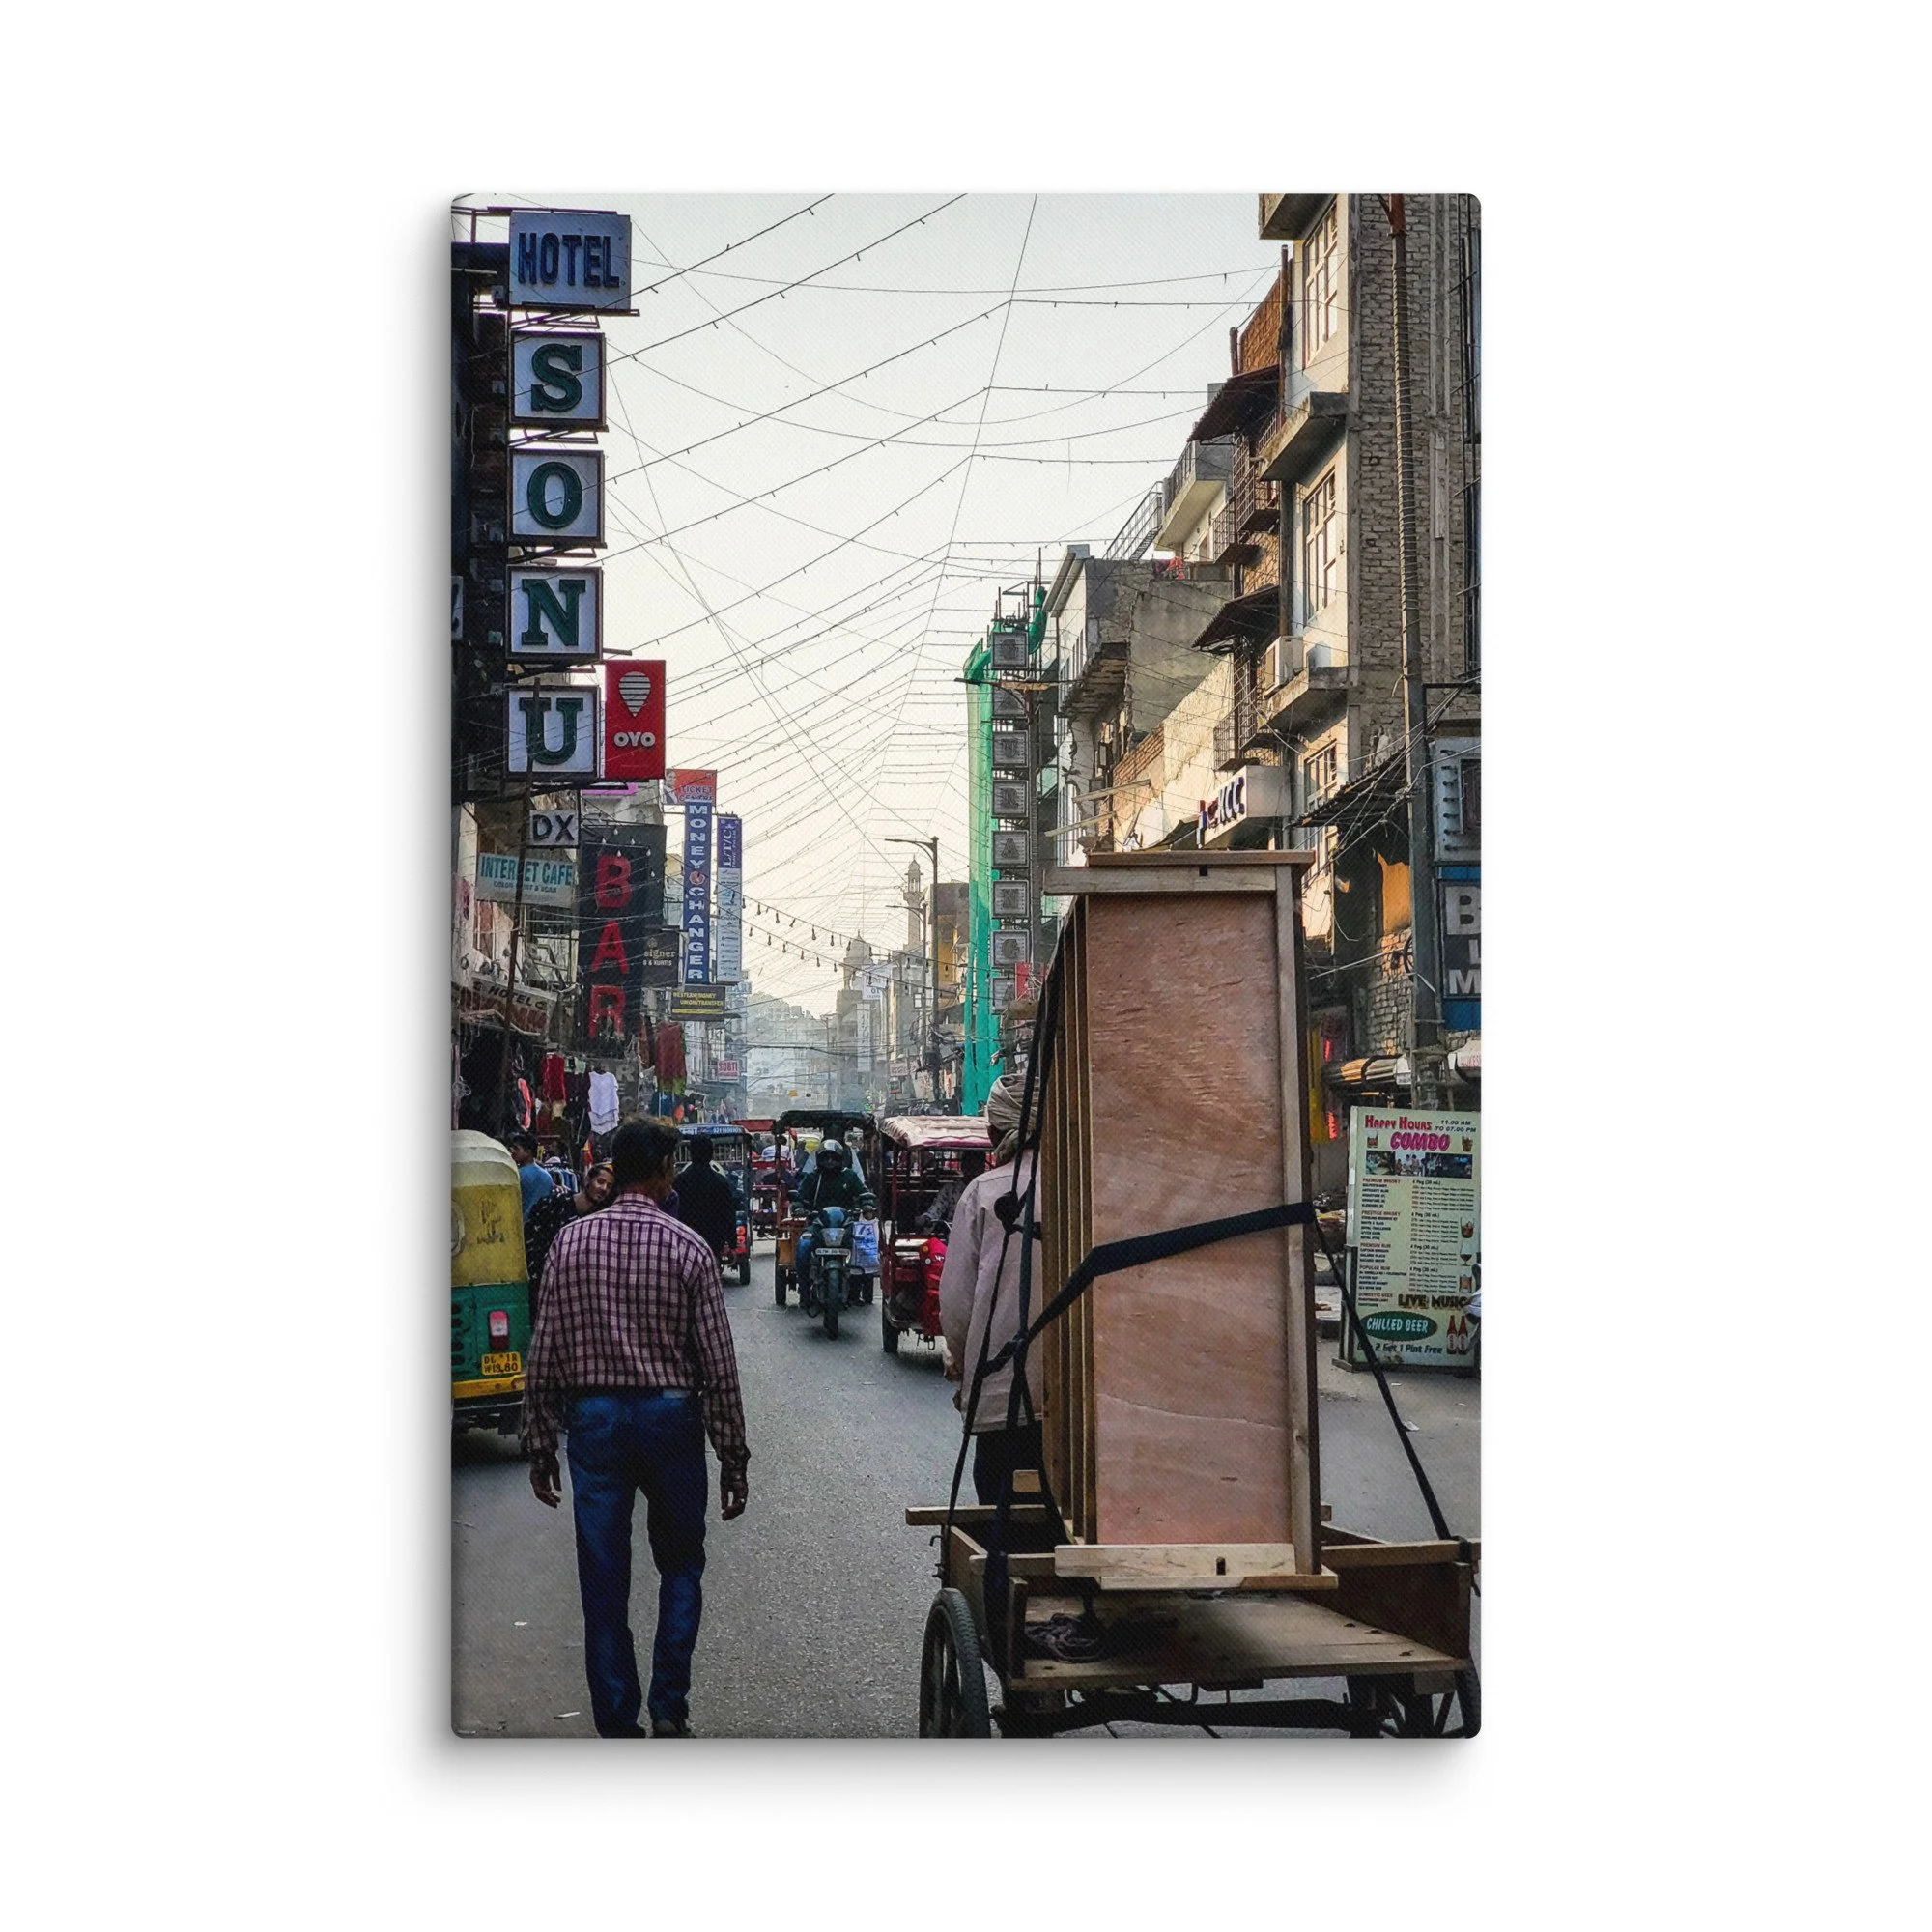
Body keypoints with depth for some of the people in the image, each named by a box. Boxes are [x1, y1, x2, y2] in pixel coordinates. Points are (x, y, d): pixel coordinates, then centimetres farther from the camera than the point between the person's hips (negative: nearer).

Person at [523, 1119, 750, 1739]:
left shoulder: (571, 1242, -1)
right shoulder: (687, 1249, -6)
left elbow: (546, 1353, 0)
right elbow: (717, 1362, -6)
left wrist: (540, 1445, 8)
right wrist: (733, 1456, 1)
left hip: (593, 1415, 1)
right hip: (670, 1414, -1)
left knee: (603, 1582, 7)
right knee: (681, 1565, 17)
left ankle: (618, 1726, 11)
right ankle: (669, 1708, 9)